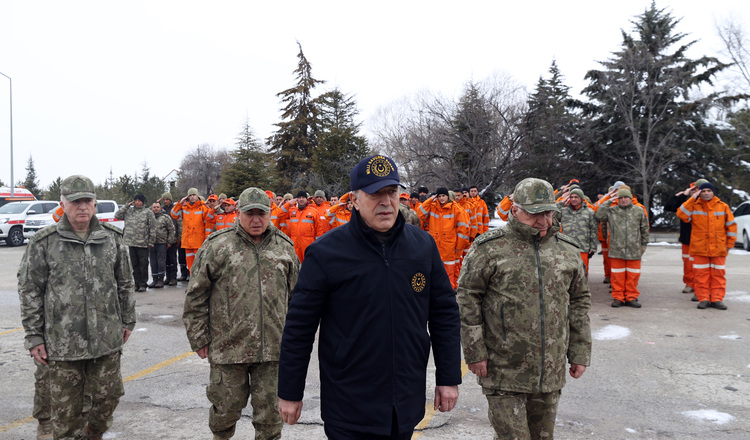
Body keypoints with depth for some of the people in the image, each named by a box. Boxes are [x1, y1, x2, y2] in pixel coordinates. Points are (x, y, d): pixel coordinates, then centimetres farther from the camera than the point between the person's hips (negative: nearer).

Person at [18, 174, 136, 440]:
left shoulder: (113, 238, 3)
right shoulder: (44, 243, -3)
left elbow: (125, 283, 11)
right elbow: (29, 291, 0)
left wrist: (127, 321, 12)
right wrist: (33, 336, -2)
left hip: (108, 340, 2)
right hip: (62, 343, -2)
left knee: (108, 397, 11)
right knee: (65, 408, 9)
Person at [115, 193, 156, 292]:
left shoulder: (148, 212, 0)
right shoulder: (128, 211, 12)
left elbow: (152, 228, -2)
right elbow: (117, 215, 4)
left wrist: (151, 242, -6)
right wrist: (127, 205, 1)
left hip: (143, 243, -4)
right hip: (131, 243, 4)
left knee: (143, 264, 1)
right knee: (134, 264, 9)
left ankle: (143, 284, 8)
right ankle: (137, 283, 17)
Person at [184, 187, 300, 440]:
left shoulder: (284, 247, 7)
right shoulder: (217, 246, -3)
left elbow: (295, 294, 14)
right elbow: (196, 295, -1)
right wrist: (199, 338, -1)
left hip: (273, 348, 2)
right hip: (228, 347, -1)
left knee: (270, 409, 10)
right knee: (226, 405, 13)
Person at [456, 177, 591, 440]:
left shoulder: (567, 250, 8)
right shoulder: (490, 248, -8)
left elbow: (579, 301, 14)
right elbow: (467, 298, -6)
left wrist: (580, 353, 11)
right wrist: (475, 352, -9)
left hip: (551, 372, 5)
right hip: (504, 372, -4)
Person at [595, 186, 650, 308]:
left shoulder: (639, 211, 8)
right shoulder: (612, 211, 6)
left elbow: (644, 229, 14)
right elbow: (598, 216, -7)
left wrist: (644, 244, 14)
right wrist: (608, 202, -4)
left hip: (634, 250, 1)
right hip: (616, 249, 0)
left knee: (633, 275, 5)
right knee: (617, 275, 4)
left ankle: (631, 297, 16)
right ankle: (618, 297, 14)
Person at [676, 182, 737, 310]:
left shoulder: (723, 207, 6)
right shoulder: (694, 206, 4)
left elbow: (731, 225, 10)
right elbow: (682, 215, -13)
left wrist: (729, 244, 6)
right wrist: (692, 199, -11)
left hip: (718, 249, 1)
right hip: (699, 248, -1)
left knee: (718, 274, 4)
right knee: (701, 274, 1)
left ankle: (717, 299, 11)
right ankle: (703, 299, 8)